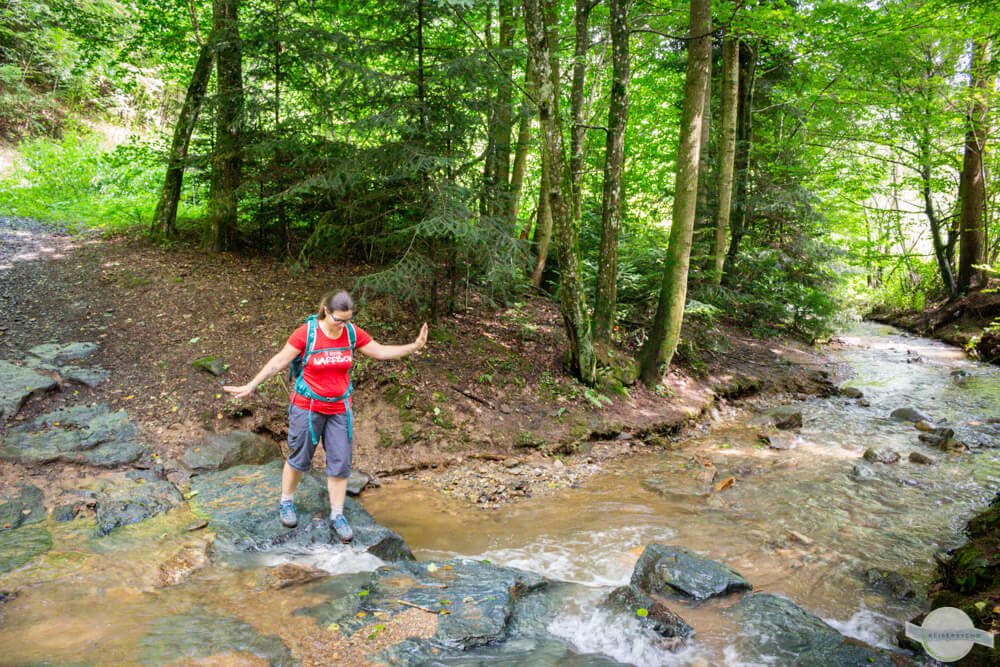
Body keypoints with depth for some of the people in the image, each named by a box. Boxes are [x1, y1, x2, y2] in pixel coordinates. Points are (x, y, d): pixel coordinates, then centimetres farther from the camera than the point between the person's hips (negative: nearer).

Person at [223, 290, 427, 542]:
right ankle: (286, 502, 36)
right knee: (299, 458, 10)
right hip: (307, 405, -3)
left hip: (339, 408, 3)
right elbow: (279, 361, -9)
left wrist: (414, 347, -5)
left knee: (340, 461, 3)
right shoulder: (306, 333, -16)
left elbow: (380, 351, 4)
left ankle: (337, 516, 16)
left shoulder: (353, 333, -5)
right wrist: (251, 385, -10)